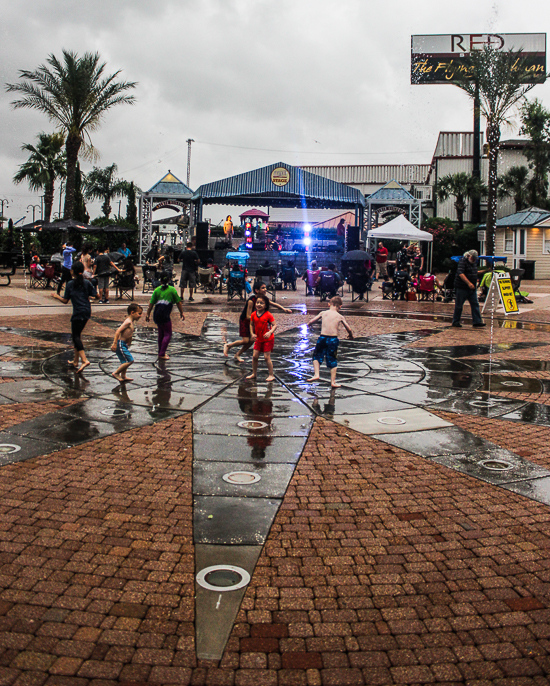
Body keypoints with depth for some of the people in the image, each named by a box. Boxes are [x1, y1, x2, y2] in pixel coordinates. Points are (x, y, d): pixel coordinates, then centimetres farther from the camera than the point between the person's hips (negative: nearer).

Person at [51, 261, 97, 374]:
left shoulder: (70, 284, -3)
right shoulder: (87, 283, 5)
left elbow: (65, 301, -1)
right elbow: (96, 296, 1)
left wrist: (57, 296, 16)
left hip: (78, 313, -6)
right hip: (87, 311, 6)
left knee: (76, 336, -5)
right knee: (76, 334, 17)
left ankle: (84, 360, -23)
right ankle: (76, 361, 21)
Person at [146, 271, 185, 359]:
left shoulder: (157, 290, 7)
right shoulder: (172, 289, -1)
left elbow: (151, 303, 7)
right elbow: (178, 302, 4)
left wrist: (148, 314, 17)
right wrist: (182, 313, 15)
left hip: (156, 315, 5)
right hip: (165, 316, -5)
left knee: (161, 333, 19)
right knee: (168, 334, 3)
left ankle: (160, 352, 27)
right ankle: (162, 354, -5)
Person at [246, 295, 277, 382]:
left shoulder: (268, 315, -16)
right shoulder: (253, 315, -2)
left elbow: (274, 325, -16)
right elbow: (252, 325, 12)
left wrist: (270, 332, -32)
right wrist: (252, 334, -3)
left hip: (268, 339, -5)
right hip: (258, 339, 5)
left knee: (267, 357, -5)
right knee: (255, 356, 7)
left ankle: (271, 375, 5)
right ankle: (254, 374, 21)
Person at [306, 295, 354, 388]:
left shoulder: (323, 313, 3)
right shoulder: (340, 316, 3)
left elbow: (311, 322, 8)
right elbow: (349, 329, 7)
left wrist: (308, 325, 31)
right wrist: (351, 335, 28)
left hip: (323, 338, 0)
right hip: (333, 339, 0)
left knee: (317, 356, 19)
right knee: (333, 361, 11)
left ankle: (316, 374, 3)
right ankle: (333, 382, 13)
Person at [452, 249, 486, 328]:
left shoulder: (474, 262, 13)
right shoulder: (463, 261, -13)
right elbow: (460, 273, -25)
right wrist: (468, 283, -33)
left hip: (472, 288, 8)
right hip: (462, 288, -8)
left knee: (475, 305, 2)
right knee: (459, 305, 1)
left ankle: (477, 321, 3)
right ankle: (455, 322, 10)